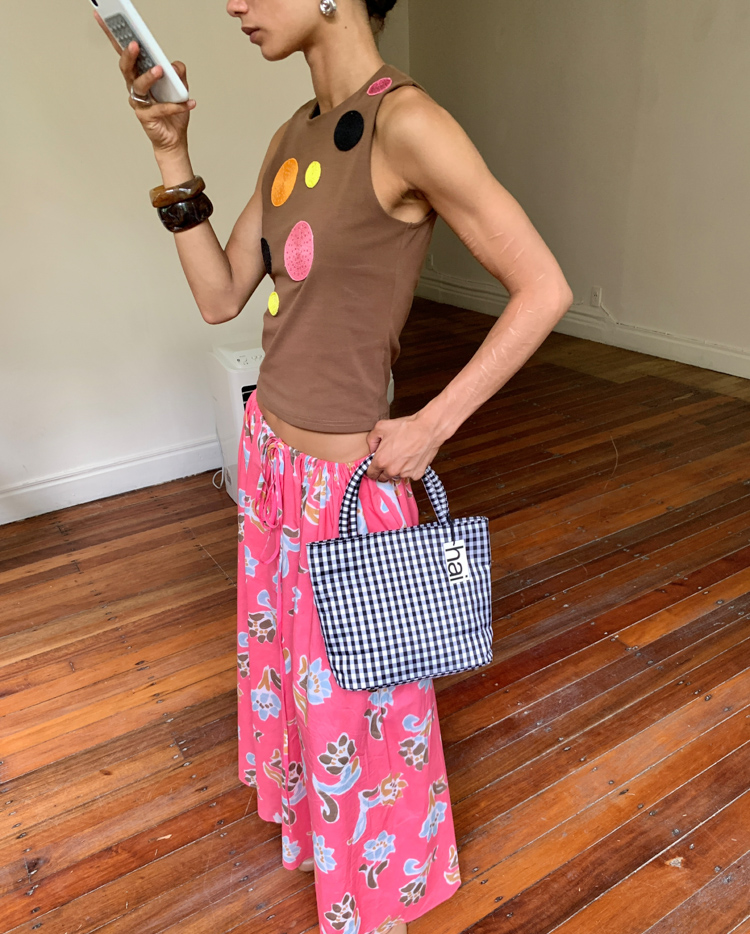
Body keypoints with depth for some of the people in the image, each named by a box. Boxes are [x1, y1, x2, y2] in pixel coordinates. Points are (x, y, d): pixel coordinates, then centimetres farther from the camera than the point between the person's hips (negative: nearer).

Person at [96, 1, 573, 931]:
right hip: (268, 454, 8)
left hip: (348, 480, -8)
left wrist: (432, 424, -19)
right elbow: (219, 297, 6)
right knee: (284, 650, 27)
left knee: (356, 689, 14)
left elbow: (543, 289, -19)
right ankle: (313, 818, 60)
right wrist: (171, 152, 1)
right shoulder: (291, 138, 6)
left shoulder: (405, 123, -19)